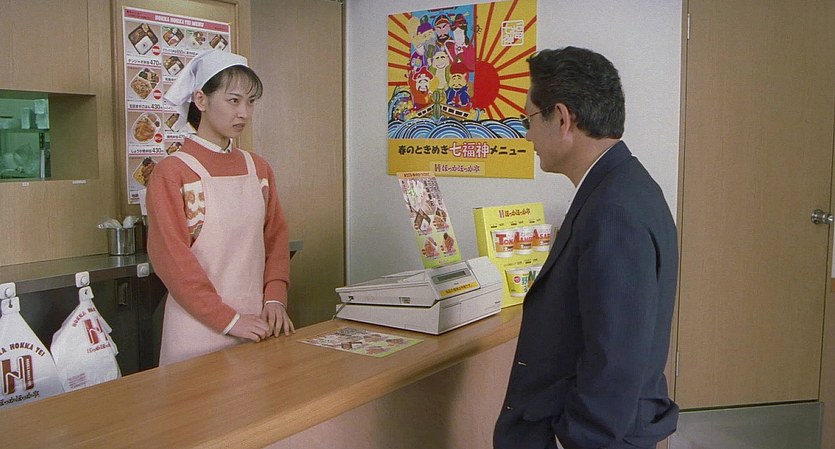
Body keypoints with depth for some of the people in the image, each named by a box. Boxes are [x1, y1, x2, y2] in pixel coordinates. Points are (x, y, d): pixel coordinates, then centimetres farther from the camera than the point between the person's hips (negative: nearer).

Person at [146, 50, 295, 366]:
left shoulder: (259, 169, 9)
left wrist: (274, 300, -4)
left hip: (257, 325, 5)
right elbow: (171, 257, -13)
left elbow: (276, 238, 10)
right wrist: (228, 319, -16)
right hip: (199, 331, -5)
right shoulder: (172, 173, -8)